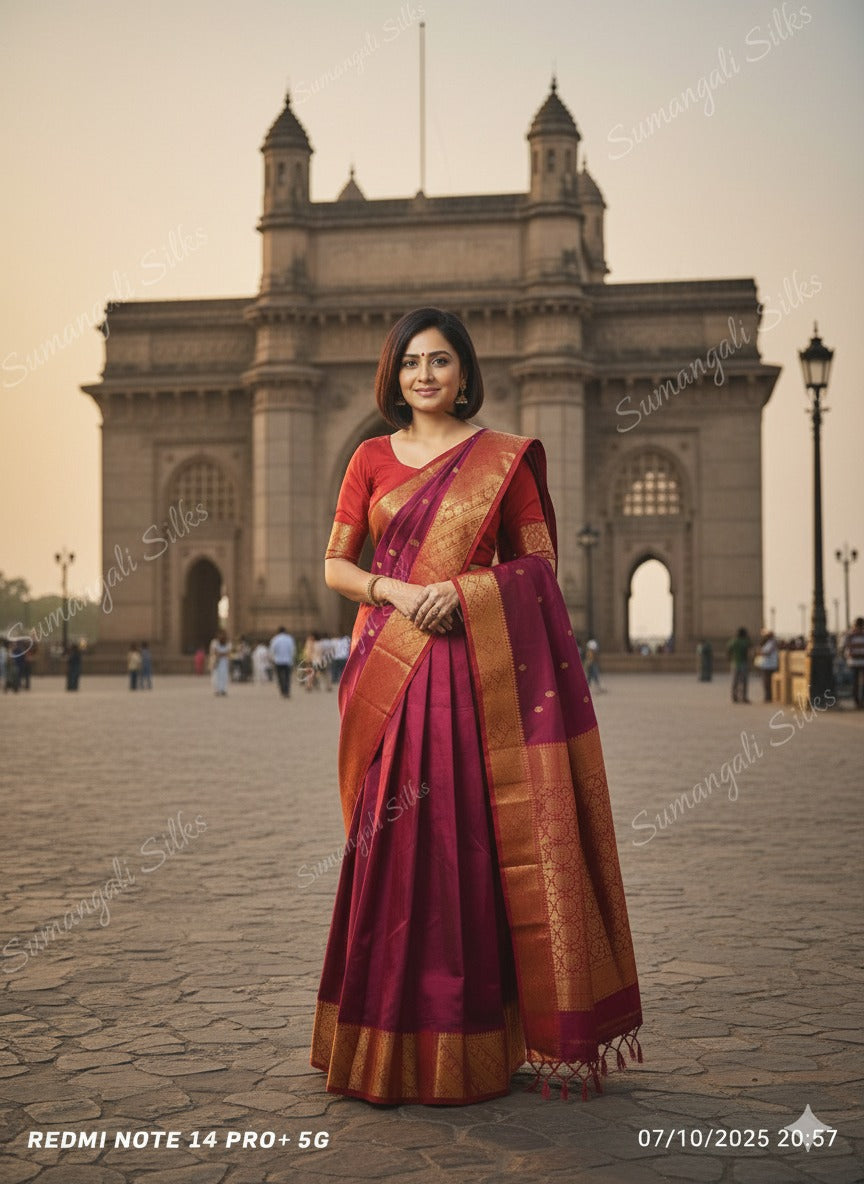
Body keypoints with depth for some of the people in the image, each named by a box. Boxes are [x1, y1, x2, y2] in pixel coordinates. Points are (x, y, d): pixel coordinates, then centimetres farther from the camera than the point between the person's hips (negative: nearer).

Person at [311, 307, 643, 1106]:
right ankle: (391, 1035, 10)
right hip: (388, 671, 2)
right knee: (393, 842, 0)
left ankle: (471, 1037, 8)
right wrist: (395, 590, -10)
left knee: (469, 841, -3)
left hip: (474, 670, -2)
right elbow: (335, 565, 9)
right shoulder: (372, 458, 11)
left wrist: (461, 589, -13)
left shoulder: (505, 458, 6)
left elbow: (539, 563, 3)